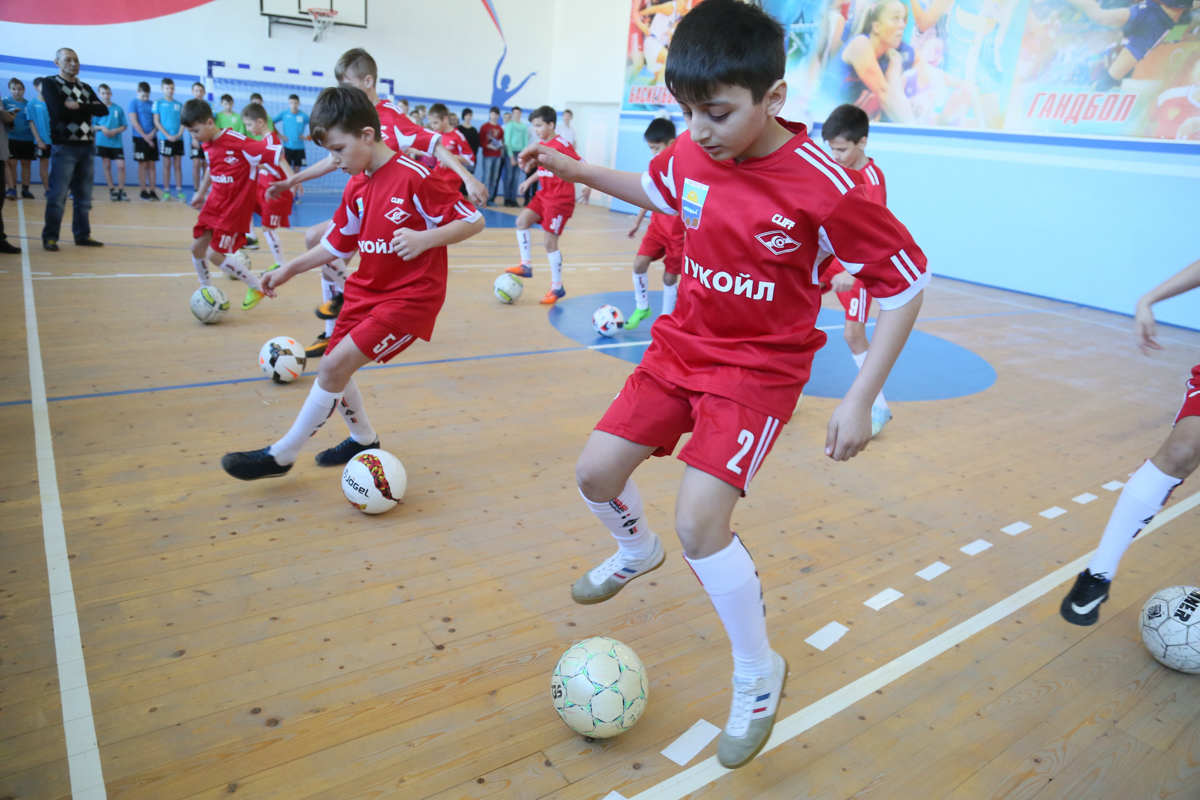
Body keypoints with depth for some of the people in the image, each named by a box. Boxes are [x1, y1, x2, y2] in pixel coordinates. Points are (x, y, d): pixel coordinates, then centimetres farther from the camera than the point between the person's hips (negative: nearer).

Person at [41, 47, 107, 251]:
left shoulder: (85, 87, 17)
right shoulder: (50, 84, 1)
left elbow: (103, 110, 1)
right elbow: (59, 110, -15)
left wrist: (78, 106, -10)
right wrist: (88, 108, -6)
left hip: (87, 146, 5)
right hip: (64, 146, -5)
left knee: (84, 195, 9)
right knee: (57, 195, -5)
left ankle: (82, 234, 16)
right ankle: (50, 236, 1)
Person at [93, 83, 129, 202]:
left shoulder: (118, 108, 5)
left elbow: (124, 126, 7)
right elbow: (92, 125, 5)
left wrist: (116, 131, -10)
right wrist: (101, 128, -13)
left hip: (117, 142, 0)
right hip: (102, 142, 0)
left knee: (121, 165, -8)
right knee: (107, 166, 4)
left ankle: (121, 191, 1)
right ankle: (112, 190, 11)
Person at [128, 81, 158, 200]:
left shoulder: (152, 104, 12)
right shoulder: (134, 103, 1)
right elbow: (134, 122, -6)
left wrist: (153, 133, -9)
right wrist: (145, 136, -12)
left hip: (152, 138, 4)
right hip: (140, 138, -3)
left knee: (152, 165, 2)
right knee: (143, 165, -2)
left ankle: (152, 190, 4)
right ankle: (144, 190, 0)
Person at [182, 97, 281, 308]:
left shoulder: (238, 142, -21)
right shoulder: (207, 145, 4)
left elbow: (276, 152, -22)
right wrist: (201, 193, 30)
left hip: (236, 207, -8)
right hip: (214, 203, 8)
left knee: (215, 254, -9)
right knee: (197, 248, 6)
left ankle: (257, 288, 9)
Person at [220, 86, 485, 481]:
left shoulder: (415, 178, -18)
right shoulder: (356, 187, 6)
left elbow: (473, 221, -16)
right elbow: (338, 243, 17)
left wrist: (425, 239, -30)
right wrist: (289, 269, 16)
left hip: (410, 295, -8)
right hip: (366, 288, 9)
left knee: (336, 364, -14)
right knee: (335, 365, 10)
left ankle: (281, 455, 2)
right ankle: (364, 440, 35)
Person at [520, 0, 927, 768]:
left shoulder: (826, 189, -23)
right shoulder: (693, 152, -7)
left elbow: (907, 280, -15)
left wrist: (861, 399, -19)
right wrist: (576, 170, 9)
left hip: (758, 368, -6)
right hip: (682, 345, 6)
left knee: (699, 520, -18)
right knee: (596, 471, 5)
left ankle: (758, 674, 9)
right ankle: (637, 550, 42)